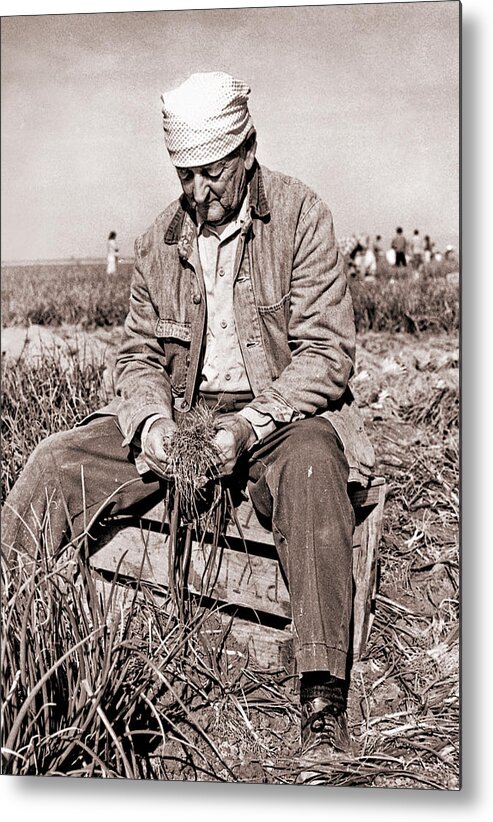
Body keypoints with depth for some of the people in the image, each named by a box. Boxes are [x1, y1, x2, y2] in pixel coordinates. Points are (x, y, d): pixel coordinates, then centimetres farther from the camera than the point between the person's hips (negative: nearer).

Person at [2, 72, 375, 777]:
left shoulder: (300, 215, -6)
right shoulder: (161, 240, 9)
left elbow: (328, 353, -11)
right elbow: (139, 352, 12)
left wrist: (249, 425, -24)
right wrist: (150, 420, -10)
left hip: (282, 412, -4)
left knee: (312, 464, -38)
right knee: (57, 461, -13)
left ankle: (323, 694, -31)